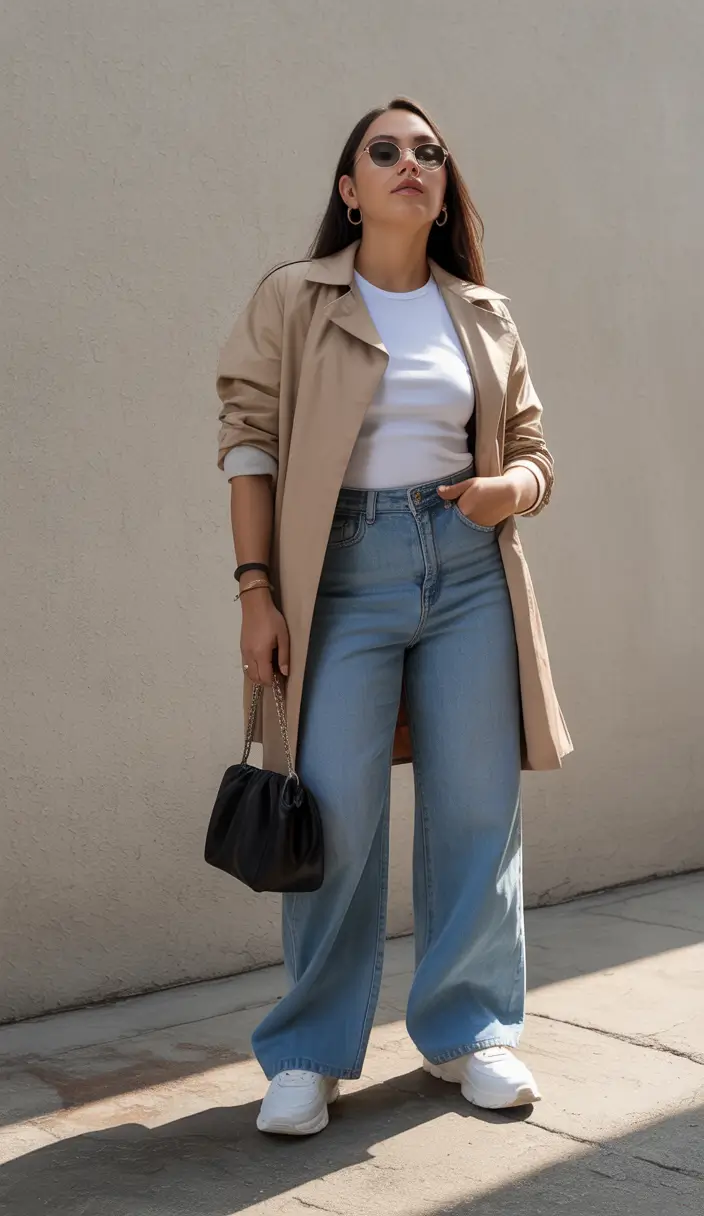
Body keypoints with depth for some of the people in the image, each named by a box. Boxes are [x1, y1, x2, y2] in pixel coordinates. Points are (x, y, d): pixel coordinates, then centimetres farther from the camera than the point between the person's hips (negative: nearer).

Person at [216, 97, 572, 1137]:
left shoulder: (483, 315, 12)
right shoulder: (292, 301, 3)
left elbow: (533, 454, 16)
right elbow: (249, 442, -2)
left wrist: (508, 489, -8)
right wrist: (257, 590, -9)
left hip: (470, 570, 3)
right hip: (343, 574, -3)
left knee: (478, 809, 6)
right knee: (334, 816, -4)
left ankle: (468, 1029, 23)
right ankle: (310, 1053, 11)